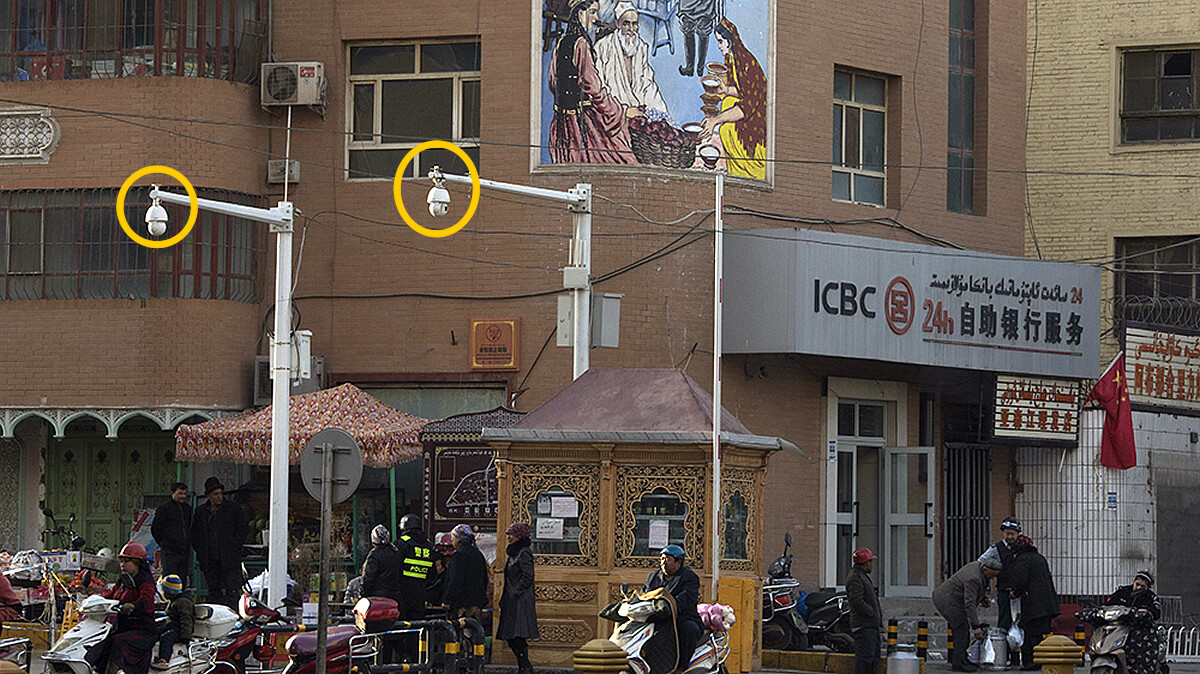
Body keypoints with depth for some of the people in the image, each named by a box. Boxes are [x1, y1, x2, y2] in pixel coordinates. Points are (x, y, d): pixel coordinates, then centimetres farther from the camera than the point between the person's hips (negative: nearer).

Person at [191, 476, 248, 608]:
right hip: (209, 560, 3)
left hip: (229, 558, -3)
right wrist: (199, 550, 6)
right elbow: (195, 532, 17)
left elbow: (243, 528, 4)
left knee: (231, 590, -6)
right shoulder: (200, 511, 9)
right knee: (214, 591, 6)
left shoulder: (232, 508, 1)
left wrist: (234, 545, -4)